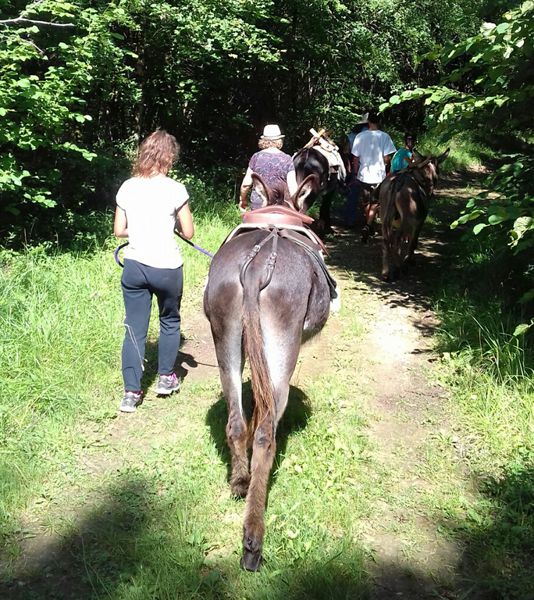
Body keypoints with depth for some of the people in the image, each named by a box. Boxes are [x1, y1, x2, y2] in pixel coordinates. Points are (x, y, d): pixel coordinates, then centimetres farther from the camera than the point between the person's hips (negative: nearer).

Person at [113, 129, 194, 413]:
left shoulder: (127, 187, 1)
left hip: (134, 266, 3)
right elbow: (188, 232, -5)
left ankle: (131, 392, 9)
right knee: (170, 321, 20)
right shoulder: (174, 189, -10)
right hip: (166, 267, -3)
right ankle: (166, 377, 32)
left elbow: (118, 230, 6)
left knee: (134, 328, 8)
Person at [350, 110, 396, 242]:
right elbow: (387, 158, -9)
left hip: (363, 175, 2)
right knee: (375, 204, 6)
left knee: (366, 203, 18)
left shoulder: (360, 136, -4)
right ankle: (368, 226, -14)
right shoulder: (384, 136, -9)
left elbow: (355, 158, -1)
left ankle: (368, 226, 31)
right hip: (378, 176, -2)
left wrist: (356, 172, 12)